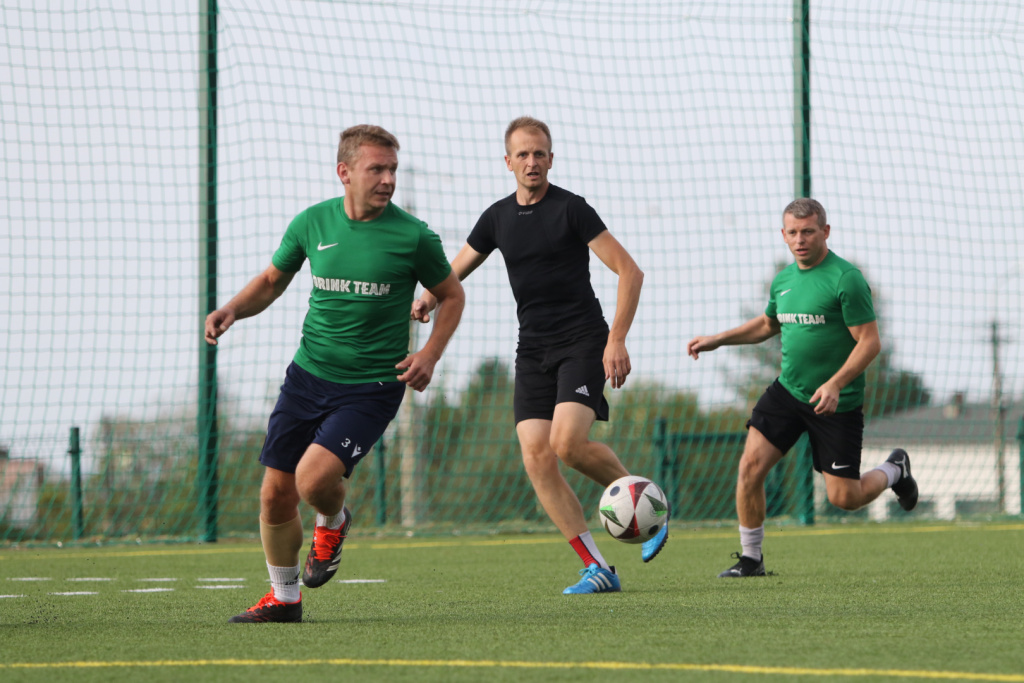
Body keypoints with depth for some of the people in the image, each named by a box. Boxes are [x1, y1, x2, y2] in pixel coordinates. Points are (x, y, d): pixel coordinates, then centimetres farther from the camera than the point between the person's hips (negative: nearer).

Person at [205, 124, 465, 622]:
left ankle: (332, 524, 13)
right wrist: (232, 309, -3)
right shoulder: (312, 223, 0)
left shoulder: (413, 237, -8)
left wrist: (430, 353, -8)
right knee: (276, 494, 2)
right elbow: (273, 280, 16)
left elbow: (451, 296, 7)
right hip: (308, 375, 4)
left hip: (371, 388, -4)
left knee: (314, 478, -24)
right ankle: (284, 598, 24)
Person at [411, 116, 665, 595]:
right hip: (532, 349, 6)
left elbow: (629, 271, -9)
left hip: (582, 343, -6)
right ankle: (598, 569, -7)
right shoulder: (498, 217, 10)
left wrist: (617, 339, -18)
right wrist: (425, 300, -2)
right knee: (536, 457, -10)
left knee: (568, 442, -24)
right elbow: (454, 272, 21)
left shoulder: (571, 209, -6)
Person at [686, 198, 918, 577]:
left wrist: (835, 384, -28)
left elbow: (869, 341, -16)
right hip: (787, 390, 6)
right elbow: (767, 324, 27)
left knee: (843, 498, -1)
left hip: (836, 403, -6)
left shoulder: (846, 279, -15)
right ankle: (750, 558, 3)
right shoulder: (784, 280, 7)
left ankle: (894, 471, 32)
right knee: (751, 464, -11)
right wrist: (716, 340, 18)